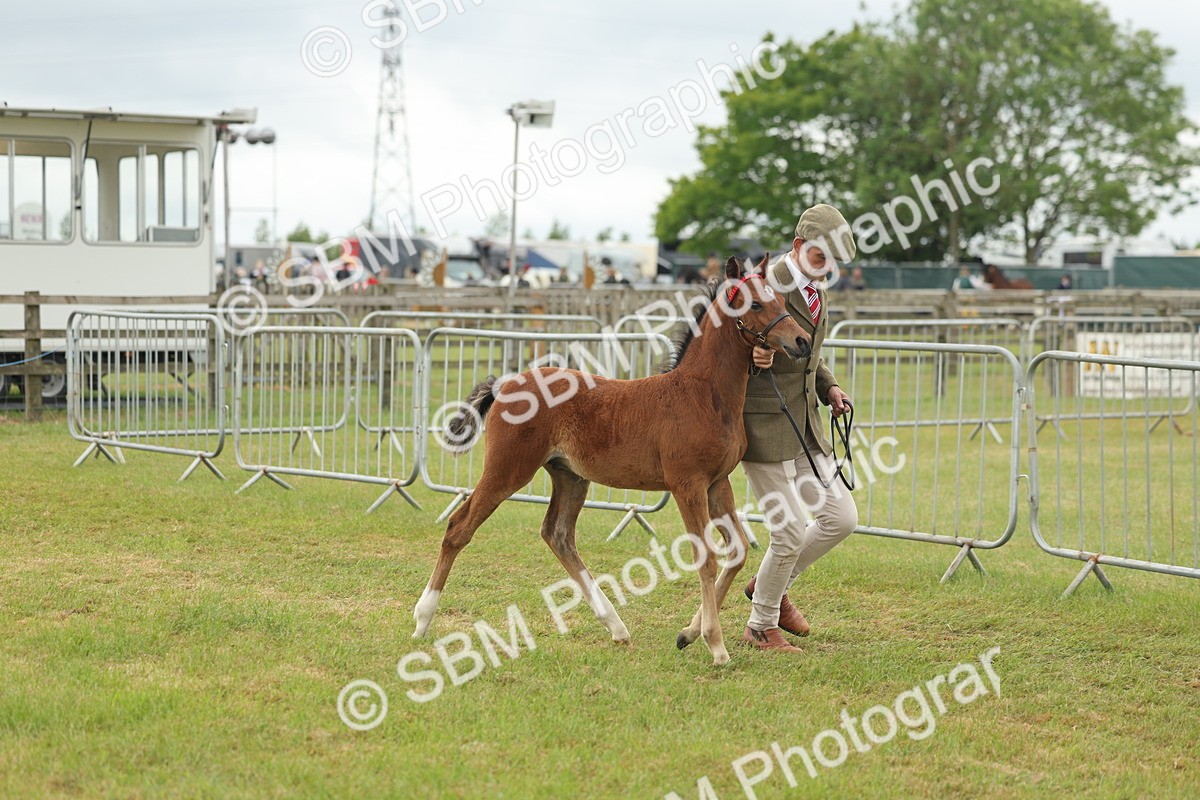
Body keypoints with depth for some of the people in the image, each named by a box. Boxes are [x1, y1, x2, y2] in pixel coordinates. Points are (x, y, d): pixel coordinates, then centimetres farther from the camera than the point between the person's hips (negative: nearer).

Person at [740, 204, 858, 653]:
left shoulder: (815, 292, 12)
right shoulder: (763, 287, -14)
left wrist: (830, 388, 8)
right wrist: (753, 356, -32)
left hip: (806, 426, 8)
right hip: (764, 427, -8)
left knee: (842, 517, 5)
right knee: (789, 532, -6)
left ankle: (771, 585, 26)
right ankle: (760, 627, 15)